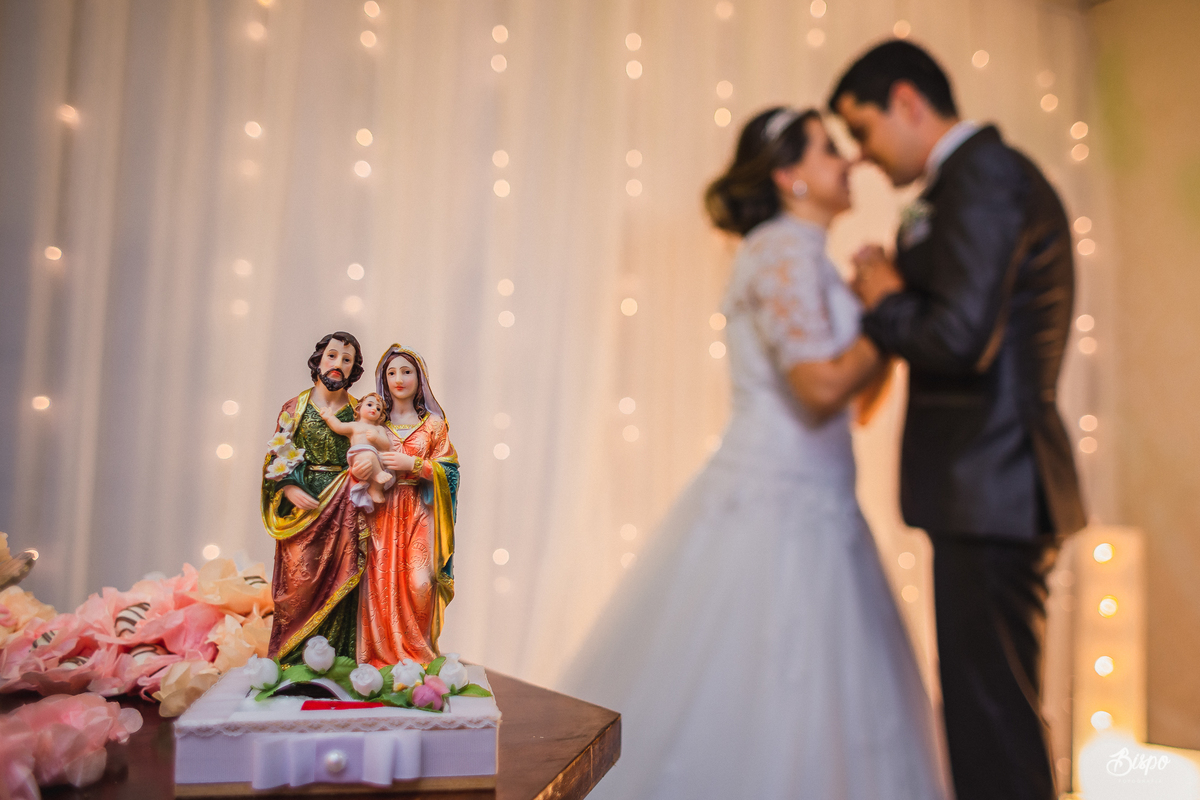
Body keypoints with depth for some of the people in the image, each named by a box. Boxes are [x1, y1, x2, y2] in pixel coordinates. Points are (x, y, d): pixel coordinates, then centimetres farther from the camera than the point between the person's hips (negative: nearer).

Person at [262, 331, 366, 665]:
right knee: (300, 579, -7)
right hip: (303, 505, -1)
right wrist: (291, 491, -10)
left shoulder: (359, 411, 10)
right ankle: (294, 659, 4)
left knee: (339, 579, -3)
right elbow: (276, 459, 4)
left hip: (344, 509, 1)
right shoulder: (295, 407, 7)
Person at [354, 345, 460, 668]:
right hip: (381, 515, 1)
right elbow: (358, 462, 10)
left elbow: (448, 470, 1)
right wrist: (359, 471, -13)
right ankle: (382, 657, 4)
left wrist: (413, 464, -13)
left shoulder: (434, 423, 7)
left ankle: (418, 656, 4)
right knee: (382, 583, -8)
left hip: (419, 515, -1)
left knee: (419, 583, -10)